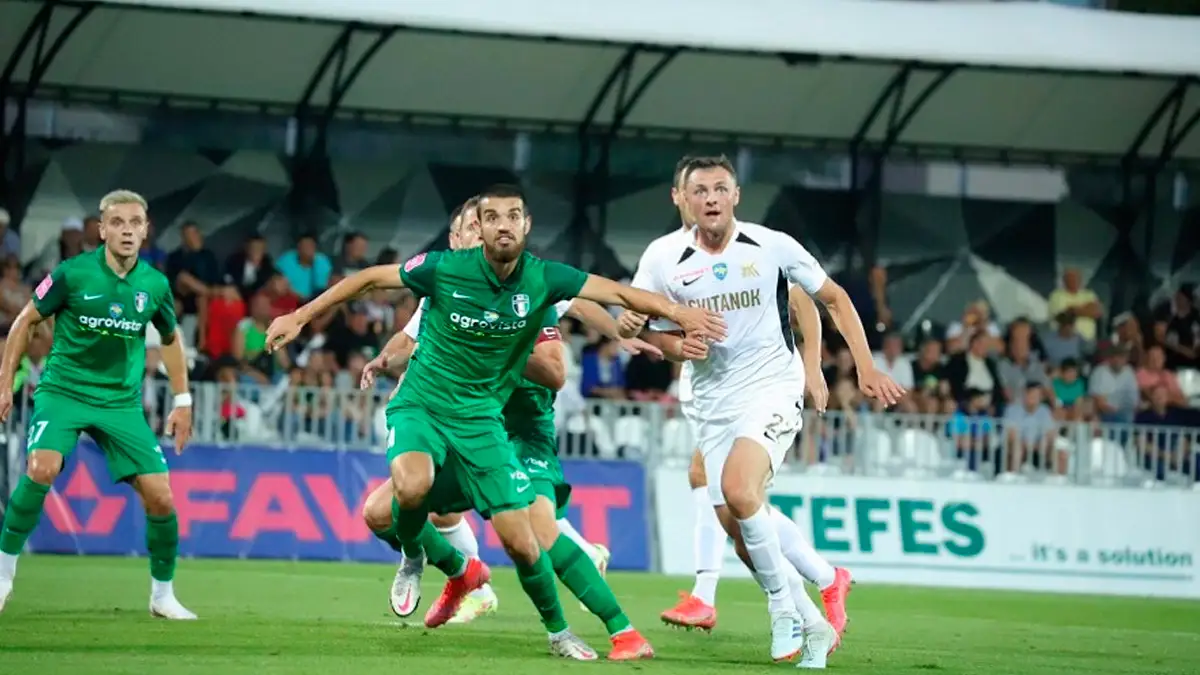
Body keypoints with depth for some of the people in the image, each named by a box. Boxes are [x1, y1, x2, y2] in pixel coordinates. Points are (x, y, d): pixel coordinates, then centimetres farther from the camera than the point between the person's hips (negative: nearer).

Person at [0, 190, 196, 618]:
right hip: (63, 391, -3)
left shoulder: (155, 285, -2)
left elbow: (171, 339, 17)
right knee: (42, 470, -29)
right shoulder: (72, 274, -11)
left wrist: (182, 400, 13)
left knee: (160, 498, -6)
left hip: (122, 403, 3)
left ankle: (163, 595, 16)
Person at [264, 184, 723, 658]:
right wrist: (300, 316, -3)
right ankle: (416, 556, 1)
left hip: (480, 420, 2)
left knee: (521, 542, -5)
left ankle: (557, 631, 22)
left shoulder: (543, 279, -9)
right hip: (420, 406, -2)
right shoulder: (444, 269, -14)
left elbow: (618, 292, -9)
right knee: (413, 485, -35)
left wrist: (678, 313, -22)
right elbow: (370, 278, -3)